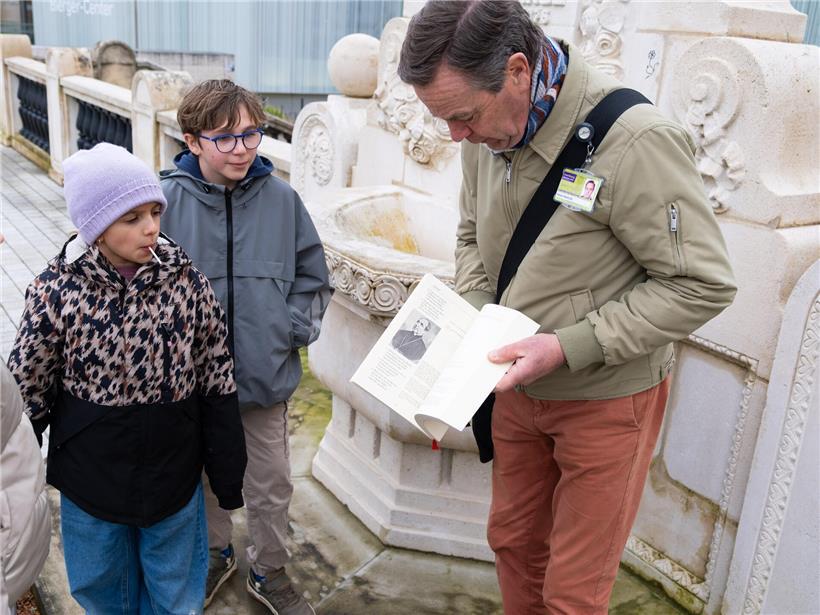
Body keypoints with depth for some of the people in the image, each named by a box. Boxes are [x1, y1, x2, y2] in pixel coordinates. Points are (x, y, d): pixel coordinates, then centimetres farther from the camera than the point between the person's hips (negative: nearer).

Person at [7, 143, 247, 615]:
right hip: (90, 482, 0)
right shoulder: (58, 289, -15)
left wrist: (229, 478, -1)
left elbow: (218, 386, -7)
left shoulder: (187, 283, -14)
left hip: (173, 476, 0)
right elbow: (27, 389, -4)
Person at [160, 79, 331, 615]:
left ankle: (270, 571, 39)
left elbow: (313, 277, 4)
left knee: (272, 485, 15)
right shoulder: (168, 200, -12)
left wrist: (295, 329, -6)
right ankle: (215, 554, 48)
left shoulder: (281, 198, -7)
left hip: (266, 375, 1)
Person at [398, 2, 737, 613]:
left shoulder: (635, 140, -28)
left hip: (606, 397, -6)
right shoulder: (487, 131, -7)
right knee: (513, 541, 23)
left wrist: (569, 347, -26)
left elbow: (702, 285, -21)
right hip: (519, 388, 6)